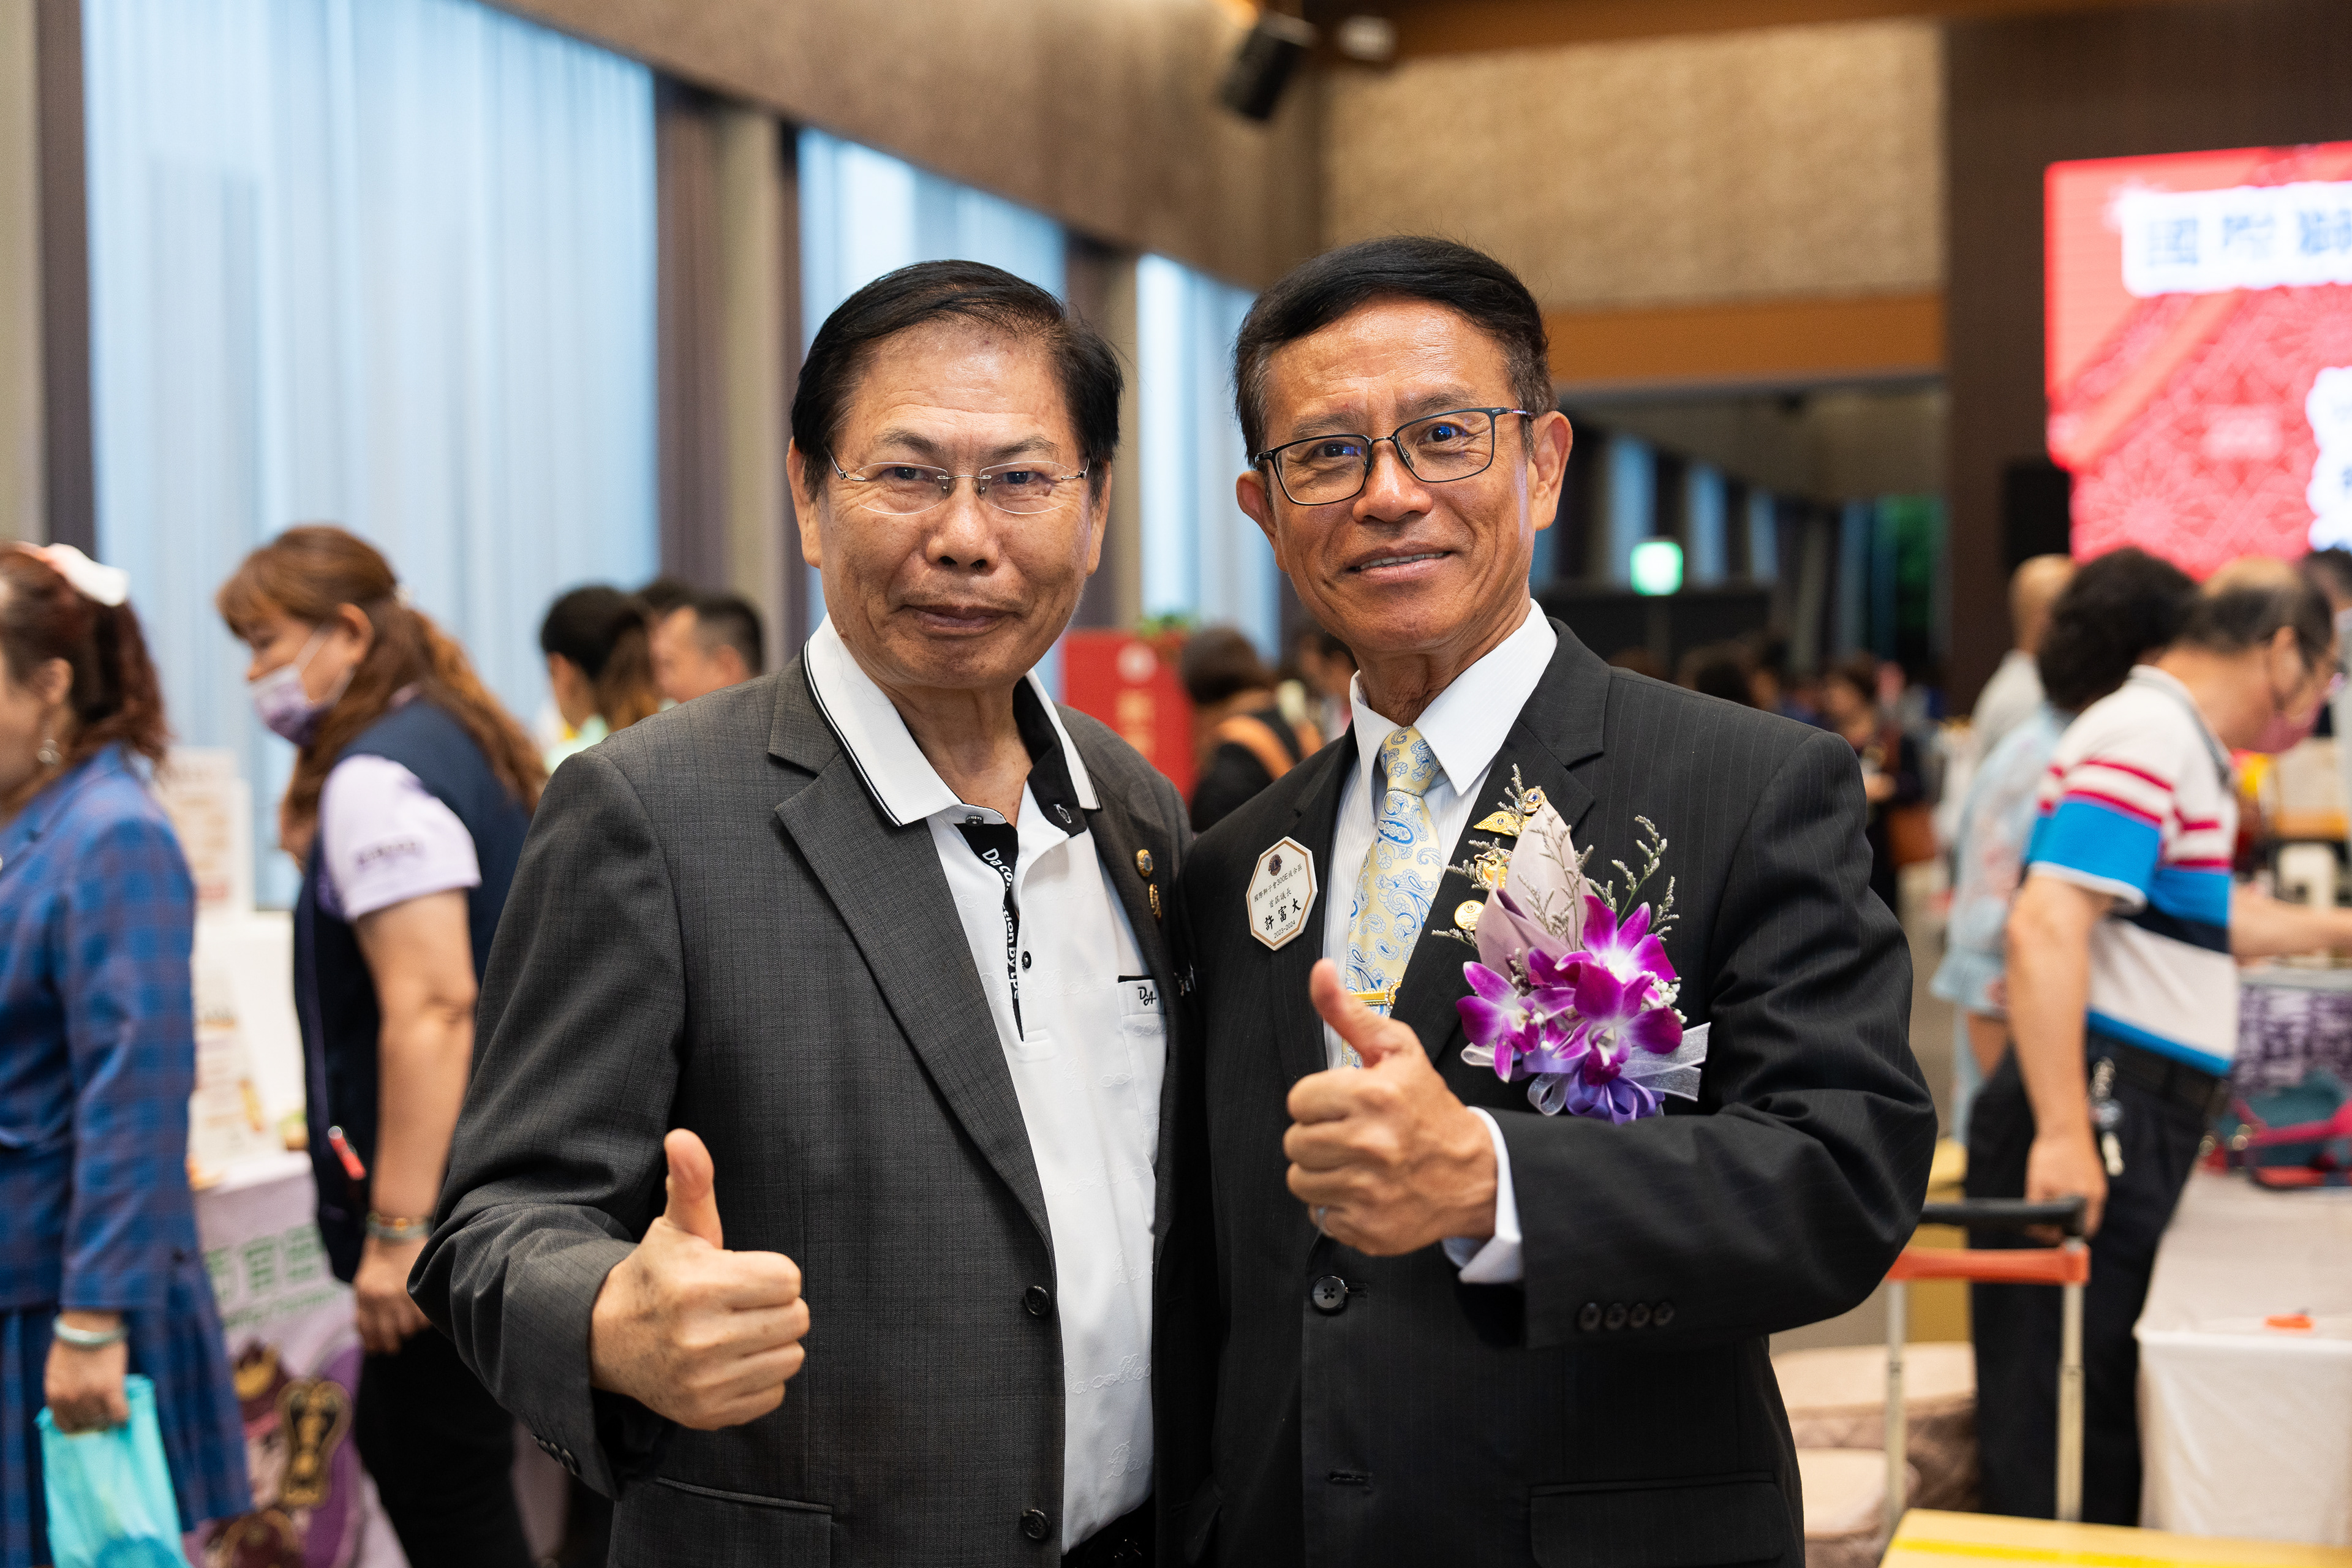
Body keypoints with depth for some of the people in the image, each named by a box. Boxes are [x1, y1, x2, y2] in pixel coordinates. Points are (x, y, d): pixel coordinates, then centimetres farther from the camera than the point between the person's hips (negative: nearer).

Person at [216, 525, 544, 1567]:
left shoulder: (377, 778, -16)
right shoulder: (463, 744, 14)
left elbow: (432, 1006, -24)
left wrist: (397, 1226, -24)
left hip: (453, 1197, -10)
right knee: (395, 1445, 18)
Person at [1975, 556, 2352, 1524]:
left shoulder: (2181, 744, 19)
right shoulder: (2147, 737, -13)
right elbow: (2046, 925, -24)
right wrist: (2064, 1135, -29)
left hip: (2135, 1129, 10)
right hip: (2095, 1118, -10)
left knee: (2111, 1400, 14)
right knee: (2057, 1409, -6)